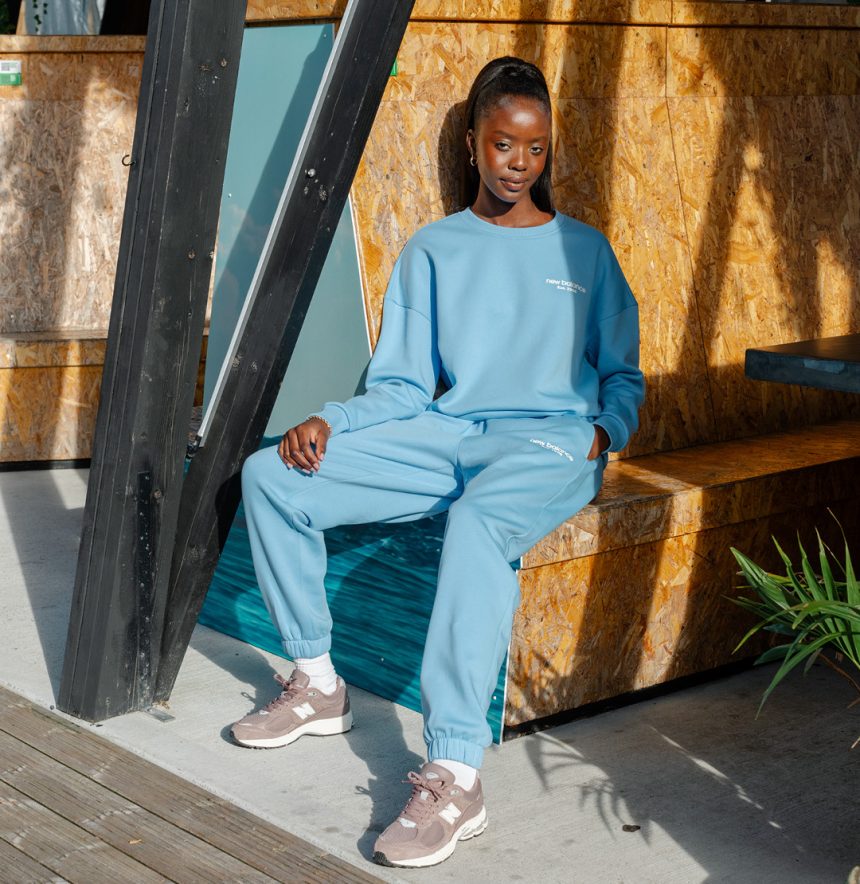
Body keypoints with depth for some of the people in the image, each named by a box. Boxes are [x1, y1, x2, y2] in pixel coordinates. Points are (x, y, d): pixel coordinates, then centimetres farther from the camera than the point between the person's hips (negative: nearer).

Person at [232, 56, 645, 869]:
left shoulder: (583, 250, 15)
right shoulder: (433, 249, 17)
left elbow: (623, 376, 17)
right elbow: (401, 384, 11)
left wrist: (603, 434, -5)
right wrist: (328, 424, -8)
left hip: (548, 441, -3)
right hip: (446, 433, 4)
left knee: (477, 521, -40)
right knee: (270, 475, -14)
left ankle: (455, 778, -42)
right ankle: (316, 685, 0)